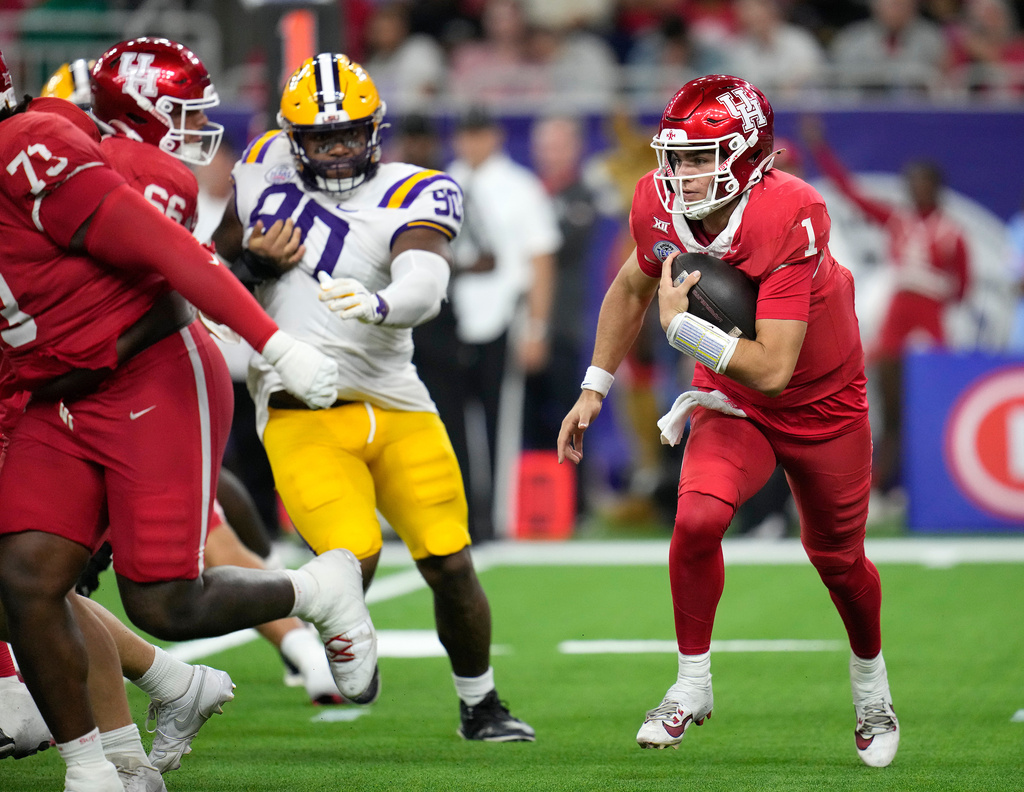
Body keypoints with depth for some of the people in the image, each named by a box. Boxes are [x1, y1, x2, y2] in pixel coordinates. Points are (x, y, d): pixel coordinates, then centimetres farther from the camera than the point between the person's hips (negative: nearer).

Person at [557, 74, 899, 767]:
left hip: (821, 405, -3)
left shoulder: (790, 221, -35)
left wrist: (680, 325, -36)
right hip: (730, 398, 3)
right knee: (699, 518, -23)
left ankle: (872, 684, 43)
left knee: (838, 558, 14)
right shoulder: (660, 206, -18)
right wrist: (594, 390, 6)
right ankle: (693, 684, -4)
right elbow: (632, 289, 6)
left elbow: (773, 369, -36)